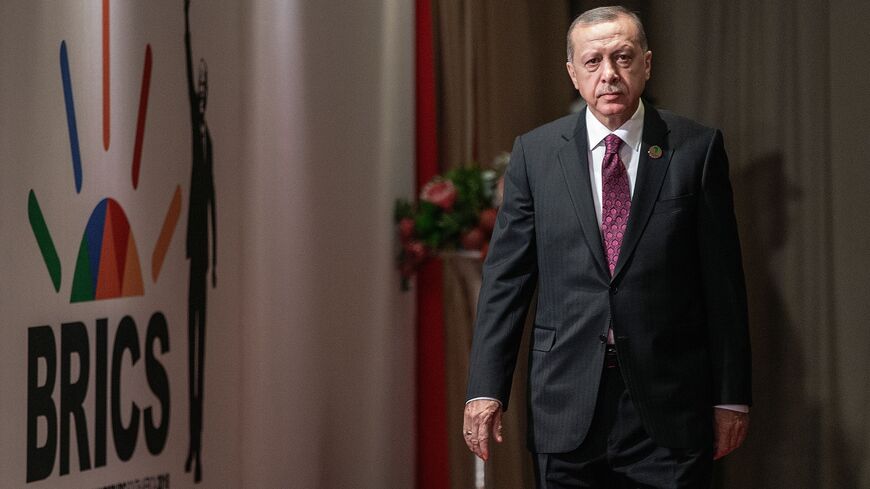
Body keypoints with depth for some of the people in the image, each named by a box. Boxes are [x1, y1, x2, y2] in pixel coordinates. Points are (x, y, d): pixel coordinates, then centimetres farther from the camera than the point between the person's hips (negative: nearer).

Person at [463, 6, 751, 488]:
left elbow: (722, 281, 2)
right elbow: (505, 277, 4)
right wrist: (486, 389, -3)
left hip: (668, 408, -1)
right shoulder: (536, 152, 5)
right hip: (566, 407, 1)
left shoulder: (696, 149, 1)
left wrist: (731, 395, 0)